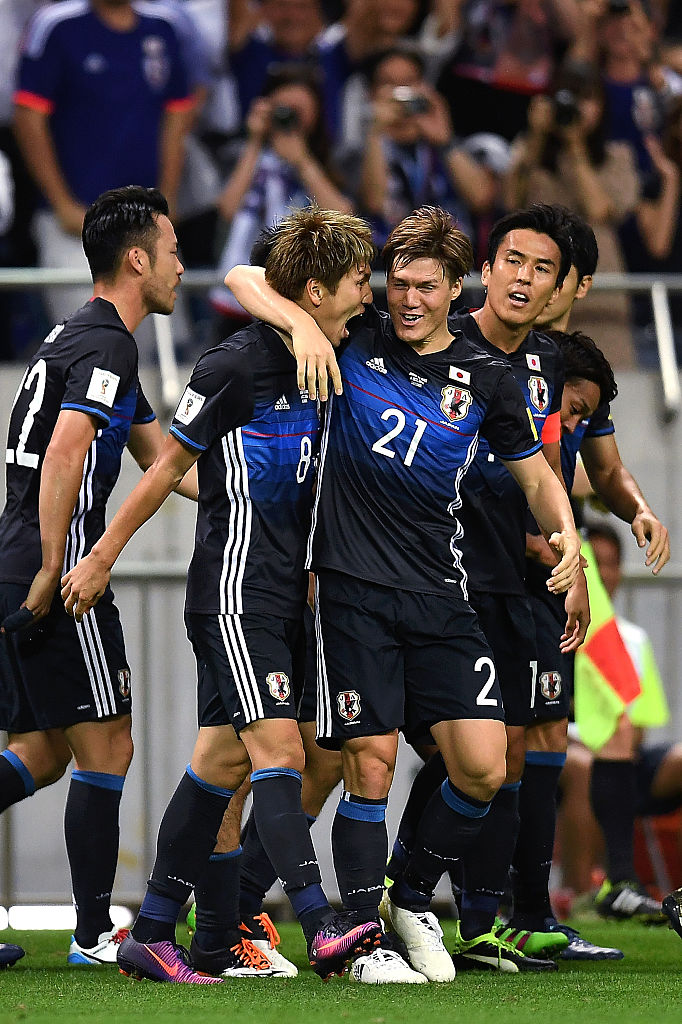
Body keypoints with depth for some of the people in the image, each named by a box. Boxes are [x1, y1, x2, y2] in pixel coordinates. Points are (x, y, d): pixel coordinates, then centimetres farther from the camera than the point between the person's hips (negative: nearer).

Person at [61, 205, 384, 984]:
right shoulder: (235, 366, -13)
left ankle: (152, 934, 14)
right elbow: (170, 465, -5)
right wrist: (103, 555, 0)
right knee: (279, 751, -16)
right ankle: (322, 930, -24)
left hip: (283, 592, 8)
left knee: (222, 760, 9)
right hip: (233, 590, -8)